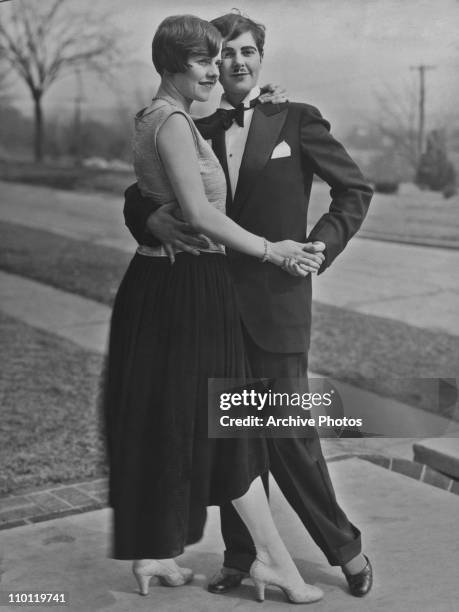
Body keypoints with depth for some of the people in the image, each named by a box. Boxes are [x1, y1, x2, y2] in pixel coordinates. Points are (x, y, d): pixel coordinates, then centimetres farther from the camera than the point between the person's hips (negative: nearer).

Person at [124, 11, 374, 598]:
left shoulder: (297, 121, 2)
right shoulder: (198, 132, 11)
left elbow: (356, 188, 4)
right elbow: (137, 194, 11)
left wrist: (324, 243, -9)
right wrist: (153, 219, -11)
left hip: (276, 304, -4)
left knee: (289, 435, -1)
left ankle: (345, 548, 20)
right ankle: (240, 555, 25)